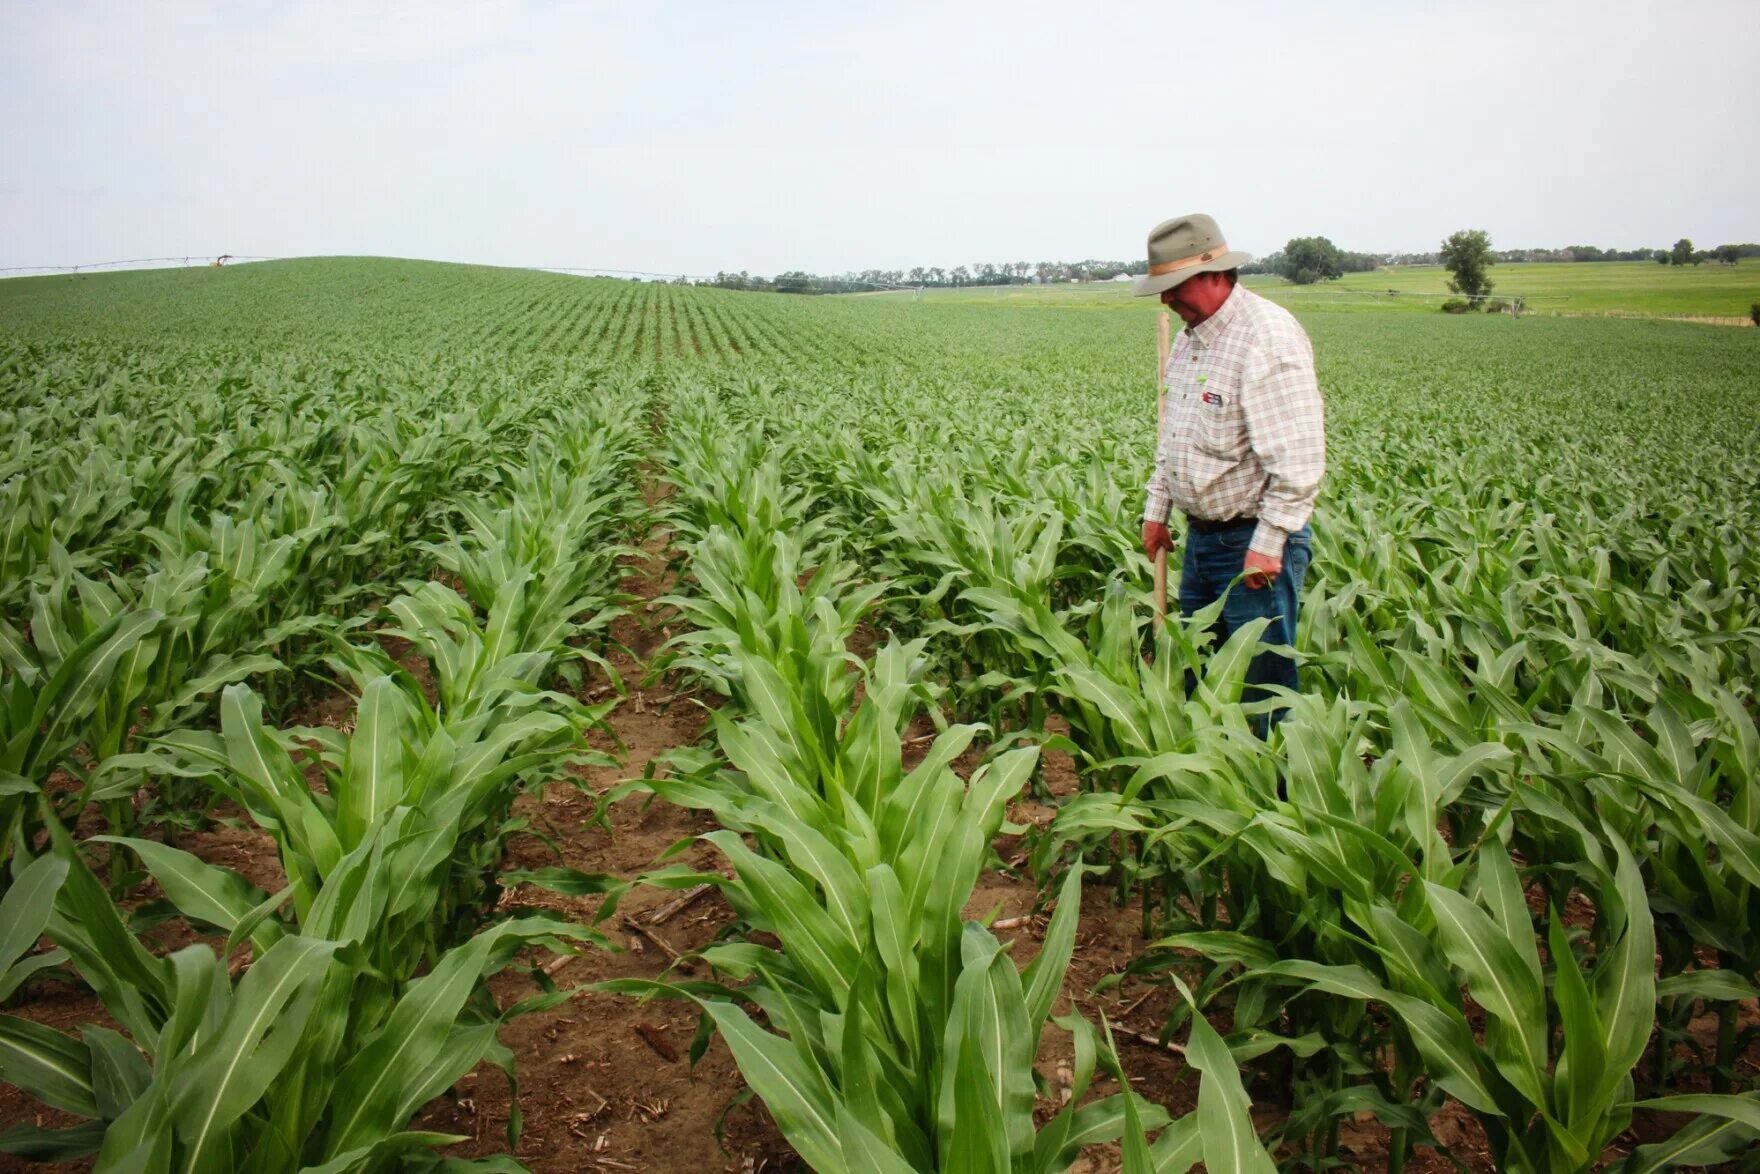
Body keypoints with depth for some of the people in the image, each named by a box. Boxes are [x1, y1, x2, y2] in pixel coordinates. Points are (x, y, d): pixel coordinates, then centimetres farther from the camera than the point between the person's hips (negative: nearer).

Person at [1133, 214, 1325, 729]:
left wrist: (1269, 542, -22)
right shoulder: (1190, 336, 11)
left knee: (1261, 681, -2)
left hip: (1254, 542, -9)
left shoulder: (1267, 335, -18)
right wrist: (1157, 508, 19)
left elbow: (1298, 454, -22)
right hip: (1201, 536, 9)